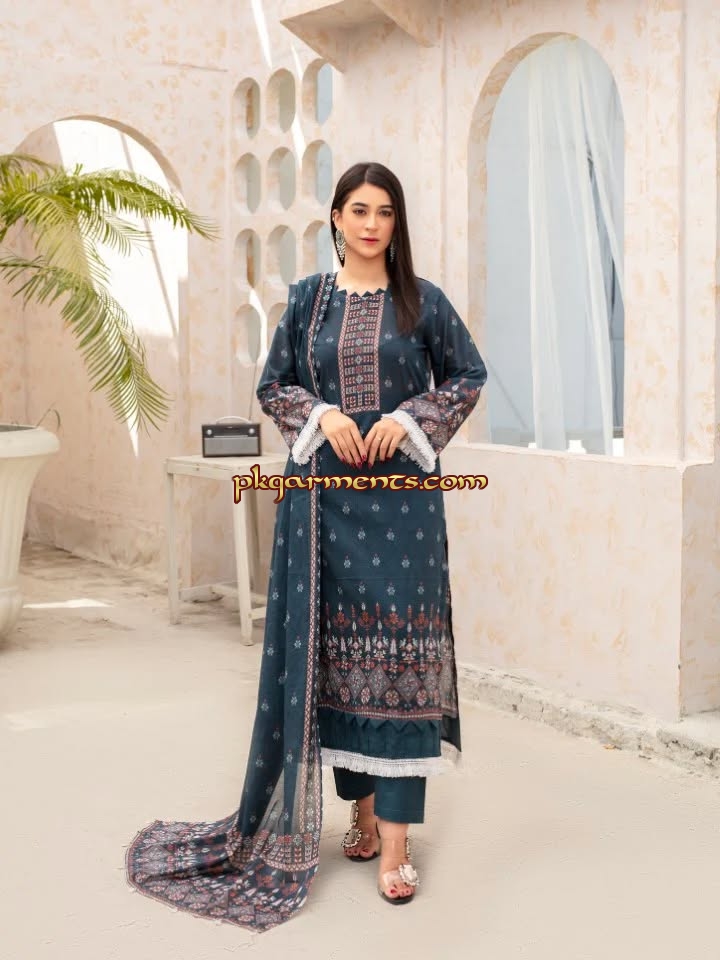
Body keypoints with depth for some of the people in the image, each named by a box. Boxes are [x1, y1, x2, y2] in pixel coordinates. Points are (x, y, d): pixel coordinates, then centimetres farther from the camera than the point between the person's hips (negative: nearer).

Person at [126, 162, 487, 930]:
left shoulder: (422, 300, 5)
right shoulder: (306, 299, 9)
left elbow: (467, 376, 10)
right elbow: (273, 386, 12)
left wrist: (409, 420, -6)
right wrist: (321, 416, -7)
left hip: (400, 493, -2)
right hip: (324, 495, 2)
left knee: (398, 648, -6)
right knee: (332, 649, 4)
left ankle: (395, 841, -4)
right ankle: (360, 808, 20)